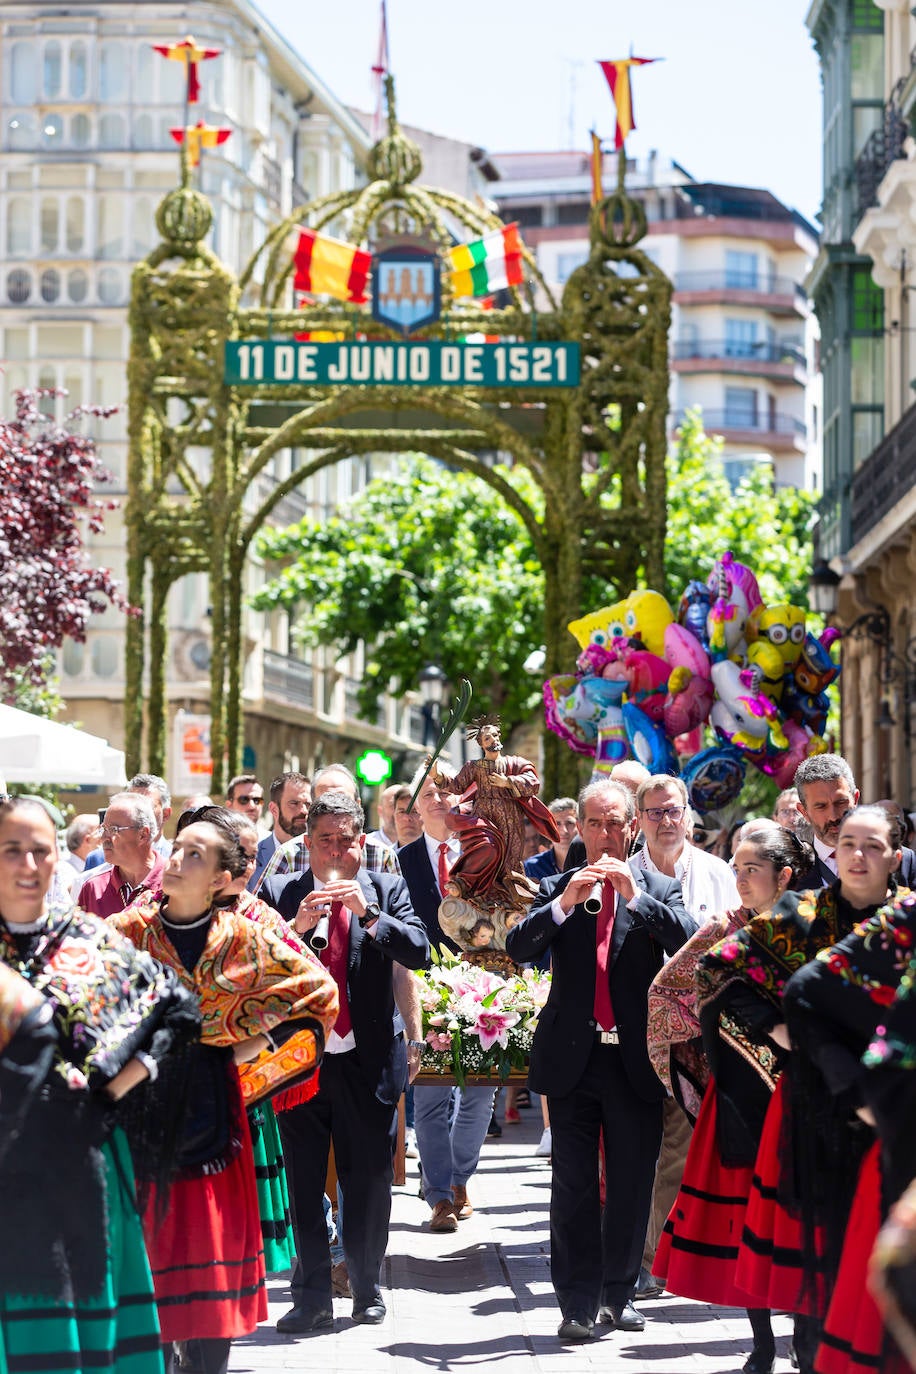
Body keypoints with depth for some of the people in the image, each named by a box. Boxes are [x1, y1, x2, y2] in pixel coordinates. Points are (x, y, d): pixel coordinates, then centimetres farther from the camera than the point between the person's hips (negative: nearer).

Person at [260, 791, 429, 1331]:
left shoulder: (388, 890, 3)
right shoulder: (278, 893, 2)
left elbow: (420, 951, -10)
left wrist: (367, 913, -21)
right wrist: (296, 927, -20)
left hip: (367, 1059, 0)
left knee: (370, 1179, 8)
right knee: (303, 1182, 4)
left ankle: (367, 1286, 23)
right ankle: (313, 1297, 12)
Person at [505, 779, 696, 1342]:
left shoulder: (659, 889, 6)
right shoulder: (558, 888, 7)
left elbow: (691, 940, -12)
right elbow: (518, 948, -7)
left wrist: (636, 895, -22)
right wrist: (564, 903, -21)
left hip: (635, 1060, 0)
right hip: (573, 1058, 0)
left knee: (633, 1185, 7)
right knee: (573, 1187, 0)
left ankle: (620, 1292, 21)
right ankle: (578, 1303, 5)